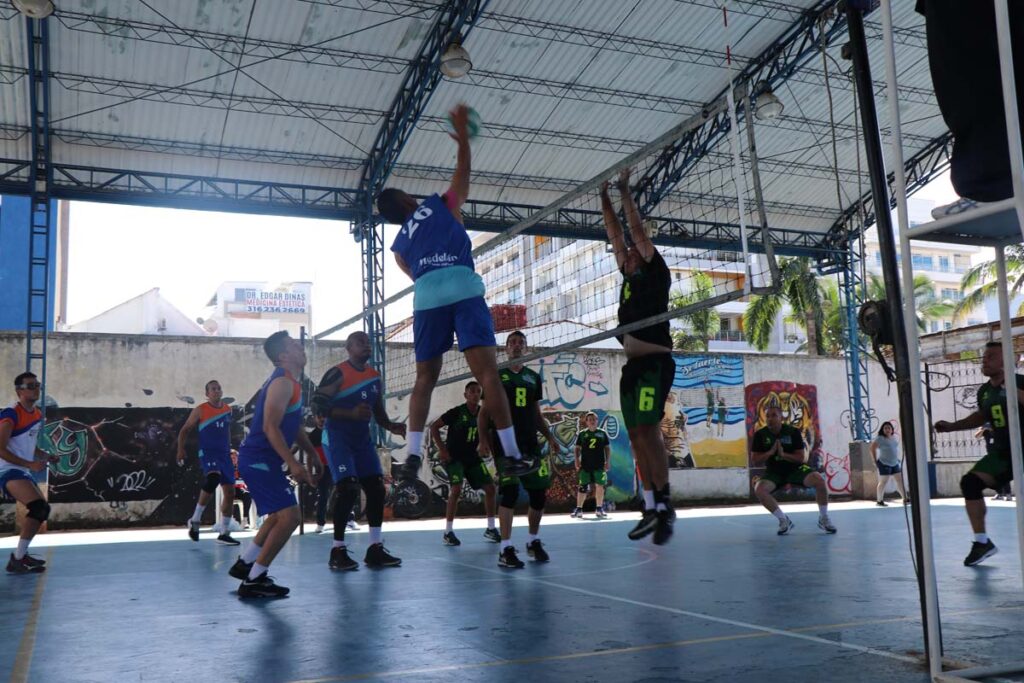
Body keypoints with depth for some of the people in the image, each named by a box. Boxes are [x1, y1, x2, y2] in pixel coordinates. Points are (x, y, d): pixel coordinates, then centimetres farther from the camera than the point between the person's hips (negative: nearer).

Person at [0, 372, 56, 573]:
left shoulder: (38, 415, 11)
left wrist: (45, 456, 5)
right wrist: (30, 464, -26)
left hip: (23, 472, 10)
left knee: (40, 509, 20)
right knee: (40, 507, -25)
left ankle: (21, 555, 33)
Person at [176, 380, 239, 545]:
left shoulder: (228, 409, 11)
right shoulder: (200, 410, -3)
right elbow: (184, 430, 0)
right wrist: (181, 449, -12)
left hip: (224, 454, 6)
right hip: (207, 453, -6)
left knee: (229, 492, 3)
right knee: (213, 478, -34)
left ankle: (224, 533, 12)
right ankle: (195, 519, -17)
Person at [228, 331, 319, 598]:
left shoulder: (288, 382, 15)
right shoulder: (282, 382, -17)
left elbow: (294, 425, 26)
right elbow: (270, 427, -25)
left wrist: (311, 453, 21)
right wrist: (293, 463, -30)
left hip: (261, 460, 11)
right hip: (259, 459, -11)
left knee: (281, 514, 24)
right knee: (289, 517, -15)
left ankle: (245, 564, 34)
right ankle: (253, 581, -7)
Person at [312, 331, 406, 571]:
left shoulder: (374, 375, 10)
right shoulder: (338, 373, -12)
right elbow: (317, 405, -18)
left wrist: (390, 426, 0)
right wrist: (351, 413, -27)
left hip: (362, 439, 7)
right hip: (337, 438, -7)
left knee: (376, 489, 1)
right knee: (348, 489, -17)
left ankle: (375, 549, 8)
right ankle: (338, 550, -5)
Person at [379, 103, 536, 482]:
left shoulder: (399, 246, 28)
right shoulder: (440, 204, 22)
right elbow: (463, 174, 33)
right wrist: (463, 136, 44)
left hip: (426, 296, 3)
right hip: (463, 288, -3)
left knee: (425, 378, 12)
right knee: (487, 372, -6)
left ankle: (413, 455, 0)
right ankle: (513, 456, -7)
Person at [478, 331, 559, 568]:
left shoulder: (534, 378, 16)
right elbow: (485, 411, 5)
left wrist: (549, 436, 8)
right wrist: (483, 439, -7)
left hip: (530, 442, 4)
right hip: (504, 443, -4)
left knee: (539, 492, 2)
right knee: (510, 490, -14)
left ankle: (533, 540, 23)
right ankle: (506, 549, -10)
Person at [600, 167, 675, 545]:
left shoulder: (656, 273, 4)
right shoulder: (630, 278, 22)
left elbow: (638, 231, 0)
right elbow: (615, 236, 25)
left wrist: (624, 191, 5)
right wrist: (604, 197, 26)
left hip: (654, 362, -8)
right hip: (633, 364, 8)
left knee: (648, 430, -17)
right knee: (637, 435, 4)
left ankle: (664, 503, -12)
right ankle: (651, 508, 6)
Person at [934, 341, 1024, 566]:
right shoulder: (984, 391, 6)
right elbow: (982, 416, 25)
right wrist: (952, 426, 20)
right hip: (1001, 451, 6)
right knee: (970, 483, -6)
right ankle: (982, 542, 4)